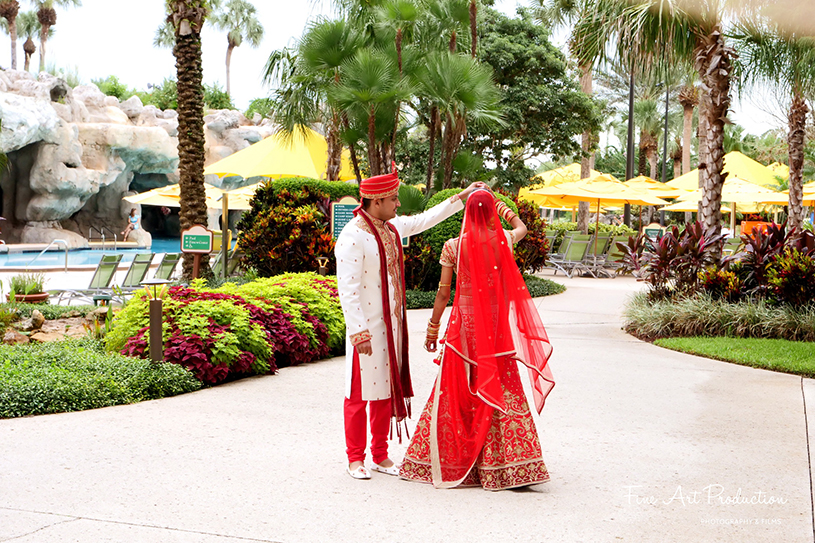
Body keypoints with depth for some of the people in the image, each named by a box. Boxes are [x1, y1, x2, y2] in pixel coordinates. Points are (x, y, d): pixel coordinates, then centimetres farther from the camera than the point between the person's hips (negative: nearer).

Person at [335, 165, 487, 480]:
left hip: (392, 324, 8)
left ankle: (380, 455, 22)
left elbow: (425, 220, 25)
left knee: (386, 389, 12)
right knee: (361, 391, 1)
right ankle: (355, 458, 12)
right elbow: (347, 289, -19)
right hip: (366, 327, -8)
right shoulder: (352, 237, -17)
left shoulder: (392, 227, 8)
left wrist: (461, 197, 26)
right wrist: (359, 332, -21)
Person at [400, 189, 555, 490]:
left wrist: (433, 327, 7)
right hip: (496, 323, 0)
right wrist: (503, 208, 40)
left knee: (455, 391, 9)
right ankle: (497, 466, 4)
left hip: (464, 321, 0)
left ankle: (447, 461, 16)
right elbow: (521, 227, 24)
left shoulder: (453, 247, -5)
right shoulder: (502, 240, -1)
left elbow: (443, 292, -2)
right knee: (501, 391, 5)